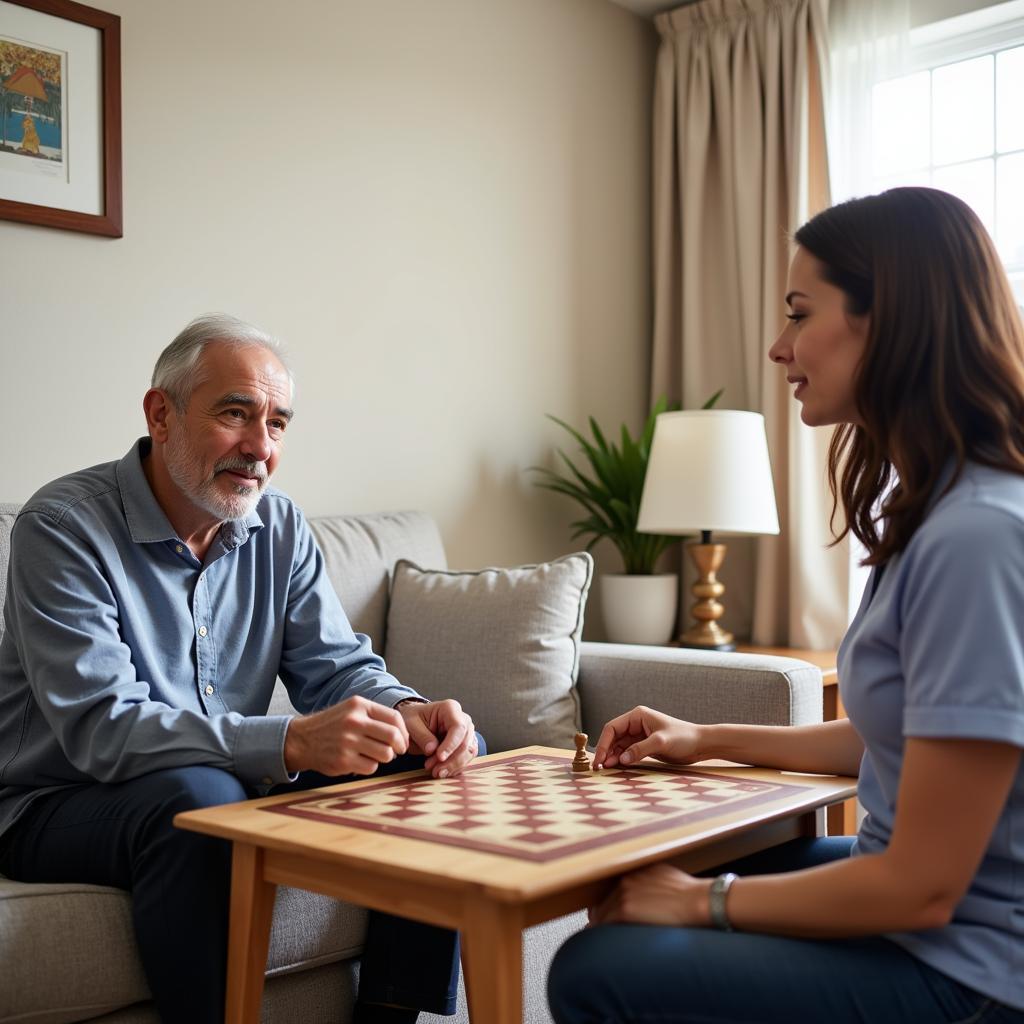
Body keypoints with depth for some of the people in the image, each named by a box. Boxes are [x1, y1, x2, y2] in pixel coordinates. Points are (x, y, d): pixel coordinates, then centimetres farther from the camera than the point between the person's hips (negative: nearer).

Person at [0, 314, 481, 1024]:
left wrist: (409, 712, -24)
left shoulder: (279, 527, 2)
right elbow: (101, 729, -27)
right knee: (197, 793, -39)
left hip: (237, 781, 6)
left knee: (445, 750, -6)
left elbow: (338, 667, 1)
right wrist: (292, 742, -40)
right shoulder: (63, 527, -17)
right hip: (63, 804, -6)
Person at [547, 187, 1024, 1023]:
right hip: (914, 904, 9)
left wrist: (703, 901, -13)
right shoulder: (931, 512, 4)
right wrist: (710, 741, 14)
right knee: (643, 873, 19)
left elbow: (922, 887, -25)